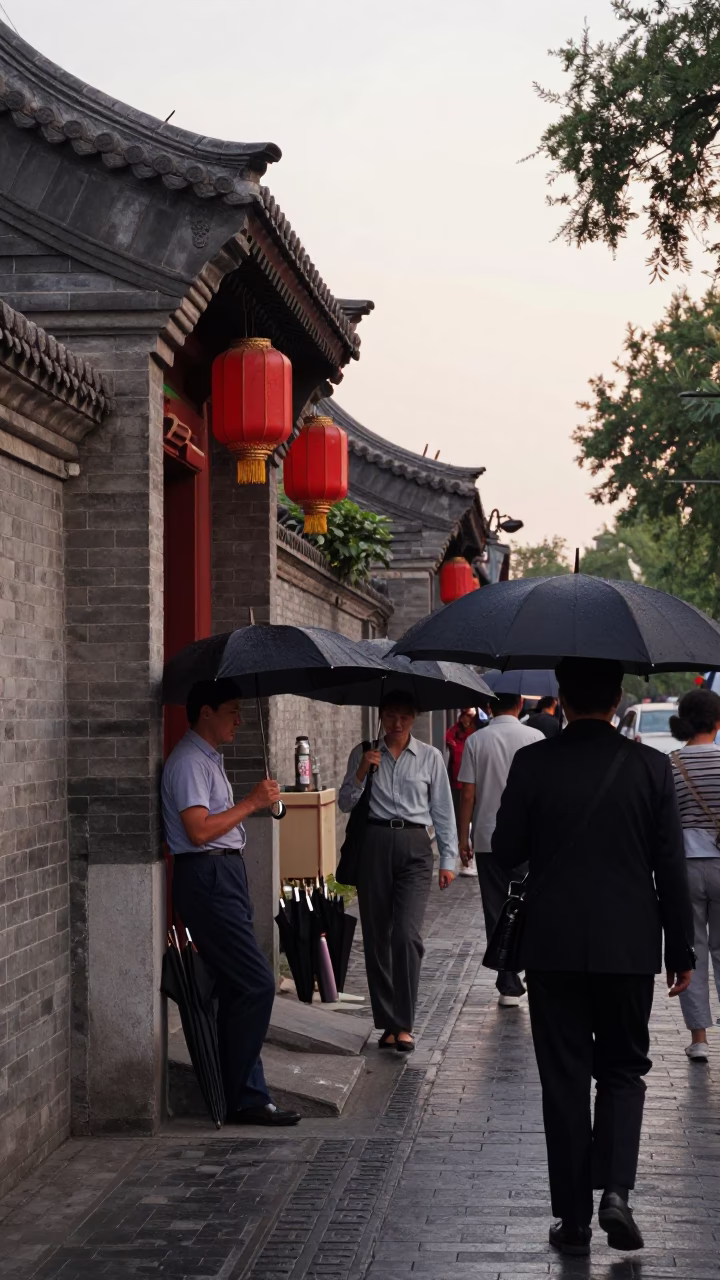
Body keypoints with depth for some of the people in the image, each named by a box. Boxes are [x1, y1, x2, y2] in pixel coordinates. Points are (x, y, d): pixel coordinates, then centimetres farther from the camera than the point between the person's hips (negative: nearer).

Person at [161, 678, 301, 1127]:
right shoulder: (189, 762, -13)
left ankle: (247, 1096, 12)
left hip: (226, 875, 11)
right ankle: (244, 1098, -5)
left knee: (239, 988, 9)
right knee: (256, 983, -12)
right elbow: (199, 829, -21)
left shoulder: (210, 758, 19)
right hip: (206, 878, -11)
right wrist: (251, 803, -15)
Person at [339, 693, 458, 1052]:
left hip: (414, 847, -2)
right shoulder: (363, 754, 9)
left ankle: (404, 1025, -9)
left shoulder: (430, 757, 7)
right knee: (376, 937, 3)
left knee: (407, 935, -14)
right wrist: (360, 773, -9)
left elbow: (443, 811, 9)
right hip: (374, 844, 2)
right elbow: (346, 804, 8)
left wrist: (448, 859, 5)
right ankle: (387, 1022, 12)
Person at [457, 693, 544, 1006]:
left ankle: (509, 986, 6)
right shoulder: (534, 738, -4)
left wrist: (463, 837, 6)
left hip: (488, 839, 0)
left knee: (496, 914, 6)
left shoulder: (476, 741, -3)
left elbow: (468, 795, -3)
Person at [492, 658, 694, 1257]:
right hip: (630, 945, 1)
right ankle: (616, 1189, -4)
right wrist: (682, 950, 5)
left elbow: (506, 851, -1)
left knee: (564, 1078, 8)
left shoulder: (533, 763, -7)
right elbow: (671, 866, -3)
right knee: (624, 1068, 15)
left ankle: (574, 1217, 10)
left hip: (553, 945, 0)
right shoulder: (650, 767, -5)